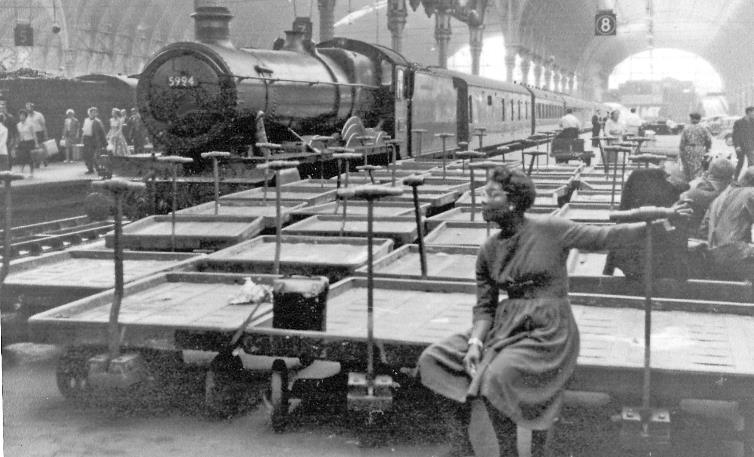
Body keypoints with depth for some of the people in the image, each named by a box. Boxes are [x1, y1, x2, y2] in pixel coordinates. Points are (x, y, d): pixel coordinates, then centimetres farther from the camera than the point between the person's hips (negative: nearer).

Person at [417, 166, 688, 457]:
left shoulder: (549, 229, -8)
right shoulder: (488, 251, 5)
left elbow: (603, 238, -5)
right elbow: (484, 308, 6)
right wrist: (475, 342, -12)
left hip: (548, 328, -6)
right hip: (507, 324, 6)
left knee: (495, 378, -30)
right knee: (434, 360, -7)